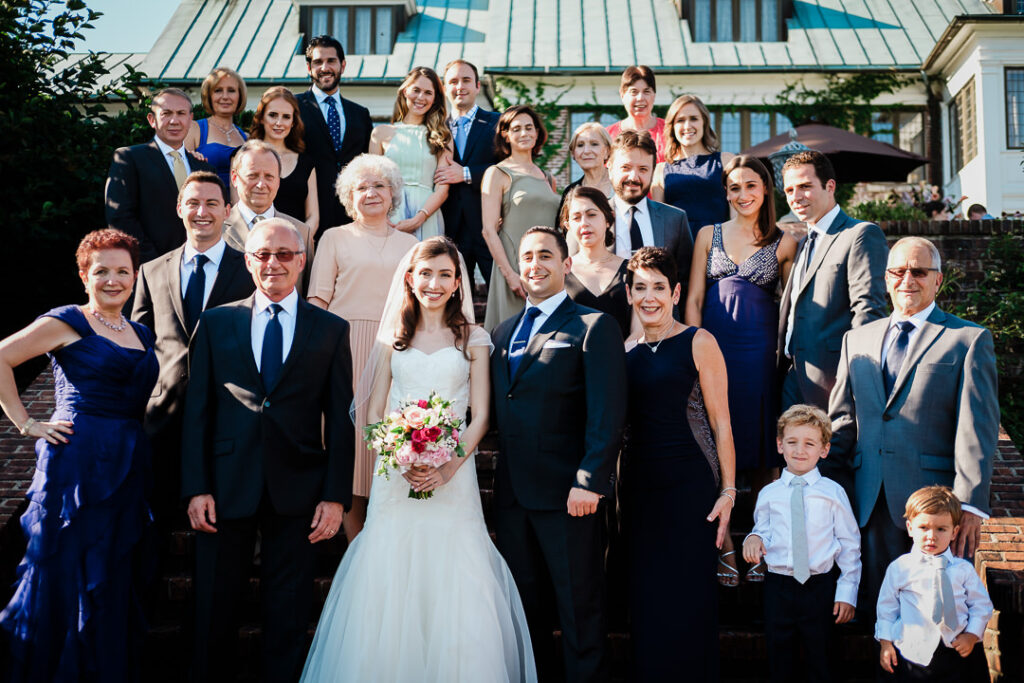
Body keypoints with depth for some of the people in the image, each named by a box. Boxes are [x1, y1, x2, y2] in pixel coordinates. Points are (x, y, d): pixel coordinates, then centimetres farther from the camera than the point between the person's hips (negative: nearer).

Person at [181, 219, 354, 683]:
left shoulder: (331, 330, 4)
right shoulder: (215, 323, 7)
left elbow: (340, 419, 1)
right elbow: (197, 411, 3)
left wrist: (336, 496, -5)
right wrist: (196, 488, -5)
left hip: (297, 492, -1)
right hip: (226, 487, 1)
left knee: (288, 618, 10)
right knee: (214, 614, 11)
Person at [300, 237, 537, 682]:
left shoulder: (473, 340, 7)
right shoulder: (392, 339, 12)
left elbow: (481, 416, 2)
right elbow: (374, 413, 9)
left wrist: (449, 468, -13)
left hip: (453, 476, -1)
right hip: (396, 475, 2)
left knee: (454, 587, -5)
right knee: (388, 587, -1)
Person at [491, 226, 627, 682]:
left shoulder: (593, 327, -4)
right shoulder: (504, 332, 16)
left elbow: (607, 416, -13)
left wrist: (588, 482, -20)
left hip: (567, 493, -6)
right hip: (512, 491, 6)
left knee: (579, 607, 4)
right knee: (526, 605, 16)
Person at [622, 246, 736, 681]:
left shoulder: (698, 343, -2)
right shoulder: (625, 351, 10)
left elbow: (721, 423, -3)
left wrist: (728, 490, -8)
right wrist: (615, 488, 11)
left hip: (690, 485, -4)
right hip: (639, 483, 4)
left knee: (690, 594, -1)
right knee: (646, 598, 8)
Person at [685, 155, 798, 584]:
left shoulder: (783, 243, 6)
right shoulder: (709, 235, 9)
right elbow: (693, 299, 6)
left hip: (760, 349, -1)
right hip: (714, 344, 1)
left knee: (762, 448, 4)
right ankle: (724, 547, 9)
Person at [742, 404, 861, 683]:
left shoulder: (833, 492, 0)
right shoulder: (768, 494, 4)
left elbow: (849, 543, 2)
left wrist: (847, 591, -2)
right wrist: (753, 539, -10)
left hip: (820, 588, -1)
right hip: (778, 587, 2)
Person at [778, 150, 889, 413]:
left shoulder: (862, 235, -6)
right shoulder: (805, 243, 22)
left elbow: (869, 311, -15)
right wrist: (784, 366, 10)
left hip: (828, 379, -8)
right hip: (793, 376, 8)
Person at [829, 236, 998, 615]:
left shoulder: (970, 340, 2)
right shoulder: (857, 339, 15)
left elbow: (977, 429, -5)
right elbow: (842, 419, 15)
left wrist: (970, 504, -13)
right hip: (873, 500, 4)